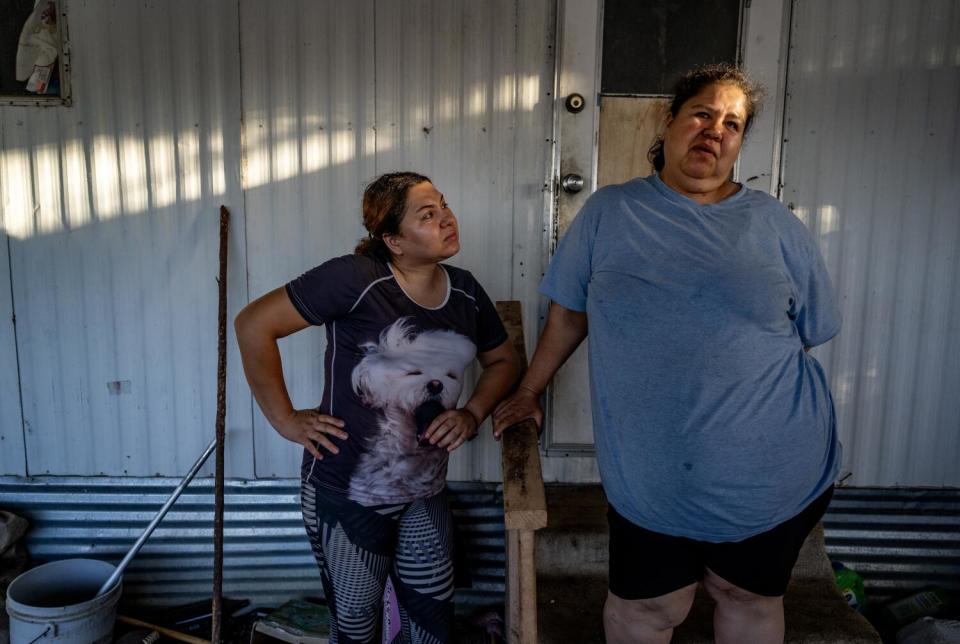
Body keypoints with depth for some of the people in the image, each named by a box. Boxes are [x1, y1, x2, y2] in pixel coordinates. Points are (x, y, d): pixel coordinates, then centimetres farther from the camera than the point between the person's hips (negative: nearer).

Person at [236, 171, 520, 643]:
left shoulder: (464, 292, 0)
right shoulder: (356, 279, -20)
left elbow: (503, 360, 15)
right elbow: (253, 324, -17)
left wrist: (472, 414, -2)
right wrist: (285, 419, -14)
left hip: (424, 492, 5)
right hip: (346, 494, -5)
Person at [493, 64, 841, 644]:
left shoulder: (777, 225, 1)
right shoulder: (608, 212, 1)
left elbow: (812, 332, 8)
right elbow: (569, 314, 7)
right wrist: (529, 393, 11)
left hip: (775, 475, 1)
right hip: (651, 480, -1)